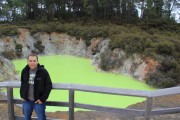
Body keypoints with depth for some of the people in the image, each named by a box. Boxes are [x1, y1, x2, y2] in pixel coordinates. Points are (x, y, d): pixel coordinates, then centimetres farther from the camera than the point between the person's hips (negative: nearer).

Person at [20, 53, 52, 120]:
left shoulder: (43, 72, -13)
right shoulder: (24, 71, 0)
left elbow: (48, 86, -10)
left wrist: (42, 99, -12)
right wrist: (22, 96, 8)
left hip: (38, 101, -4)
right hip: (26, 101, 4)